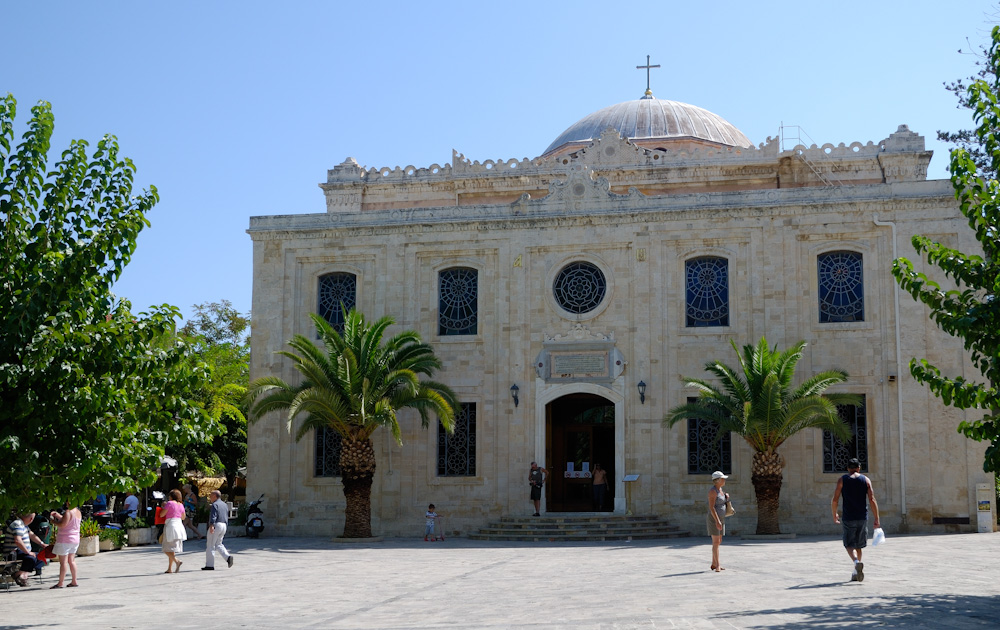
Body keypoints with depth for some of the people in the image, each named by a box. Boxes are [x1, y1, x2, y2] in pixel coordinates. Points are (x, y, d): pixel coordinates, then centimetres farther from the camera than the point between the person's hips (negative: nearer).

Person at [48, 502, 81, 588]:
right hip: (75, 539, 9)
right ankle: (74, 581, 15)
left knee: (63, 562, -5)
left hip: (65, 540, -9)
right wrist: (58, 516, 22)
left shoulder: (68, 512, -17)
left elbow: (62, 525, -22)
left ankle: (60, 583, -3)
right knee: (71, 561, 14)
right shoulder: (78, 512, 9)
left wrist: (52, 520, -8)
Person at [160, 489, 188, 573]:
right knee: (172, 549, 14)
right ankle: (169, 569, 15)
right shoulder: (181, 505, 9)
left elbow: (162, 514, -9)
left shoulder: (169, 503, -10)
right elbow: (183, 517, 19)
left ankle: (177, 561, -24)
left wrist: (163, 506, 7)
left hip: (170, 526, -7)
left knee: (167, 549, -2)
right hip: (179, 526, 7)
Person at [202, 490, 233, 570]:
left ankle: (209, 565, -1)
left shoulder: (215, 505, -8)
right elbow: (227, 517, 24)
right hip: (224, 525, 8)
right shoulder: (225, 505, 18)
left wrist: (211, 525, -33)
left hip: (216, 525, -8)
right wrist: (226, 527, 31)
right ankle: (228, 557, -6)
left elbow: (213, 516, -23)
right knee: (218, 544, 17)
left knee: (210, 545, -1)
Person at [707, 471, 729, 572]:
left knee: (718, 542, 12)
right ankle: (717, 566, -11)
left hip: (721, 519, 9)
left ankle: (713, 564, 19)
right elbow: (711, 507, -22)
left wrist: (726, 497, 5)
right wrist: (717, 521, -28)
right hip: (714, 518, -9)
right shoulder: (713, 490, -16)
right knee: (716, 542, -11)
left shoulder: (720, 489, 13)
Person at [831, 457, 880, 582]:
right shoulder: (866, 480, 3)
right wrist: (876, 520, -2)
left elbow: (835, 500, -4)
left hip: (848, 519, -2)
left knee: (849, 545, 4)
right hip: (862, 518, 2)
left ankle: (856, 562, -25)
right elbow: (872, 500, -4)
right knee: (858, 545, 16)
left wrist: (834, 515, 13)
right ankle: (856, 574, 22)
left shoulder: (842, 480, 0)